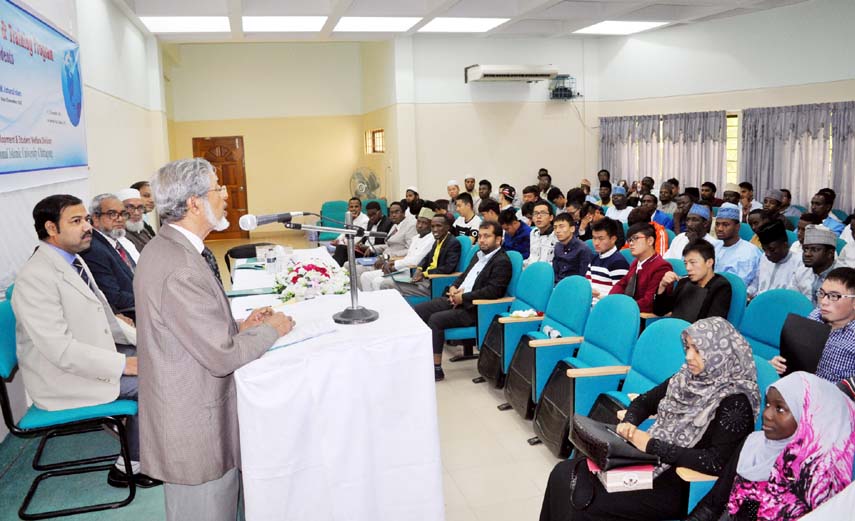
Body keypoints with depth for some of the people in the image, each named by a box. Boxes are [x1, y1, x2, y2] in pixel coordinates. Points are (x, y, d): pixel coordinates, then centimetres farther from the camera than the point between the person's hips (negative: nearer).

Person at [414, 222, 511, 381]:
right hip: (456, 299, 9)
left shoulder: (502, 262, -11)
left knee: (435, 319, -27)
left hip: (474, 308, -9)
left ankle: (436, 368, -17)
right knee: (416, 310, -3)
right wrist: (453, 287, 2)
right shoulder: (479, 254, 17)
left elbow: (493, 291, -22)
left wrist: (463, 297, -19)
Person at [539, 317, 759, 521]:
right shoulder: (689, 377, 5)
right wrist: (629, 423, -7)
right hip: (648, 460, 8)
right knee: (564, 474, -7)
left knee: (583, 502, -19)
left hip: (683, 485, -7)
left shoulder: (735, 402, -17)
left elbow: (716, 462, -24)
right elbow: (644, 401, 16)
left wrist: (652, 445, -21)